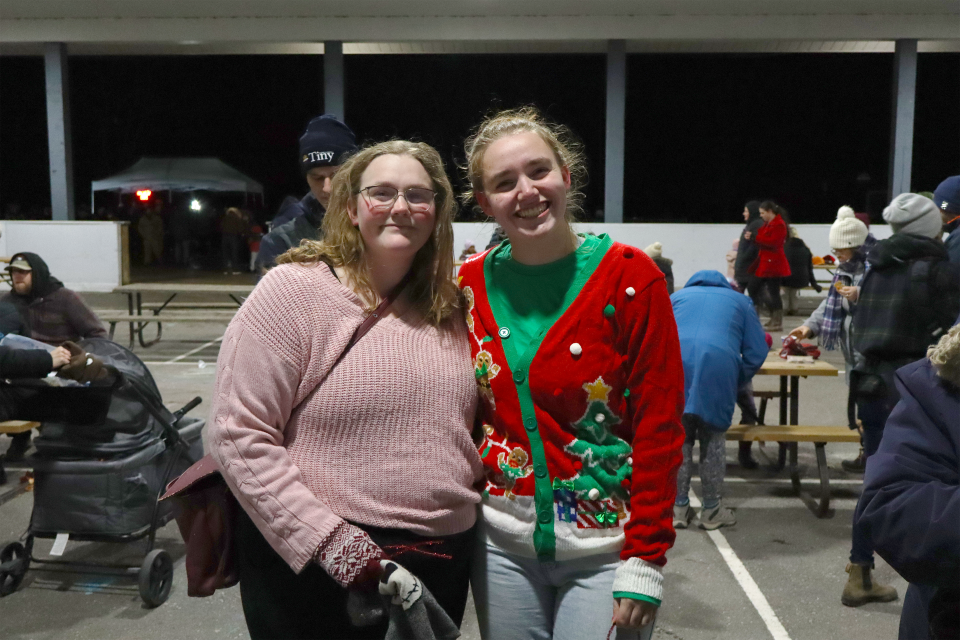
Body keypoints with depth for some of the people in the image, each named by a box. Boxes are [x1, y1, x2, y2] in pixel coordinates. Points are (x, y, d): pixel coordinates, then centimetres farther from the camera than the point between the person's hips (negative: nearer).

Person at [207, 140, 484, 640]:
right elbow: (239, 437, -15)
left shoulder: (447, 308, 5)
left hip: (443, 563, 5)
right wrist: (333, 543, -18)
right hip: (315, 571, -5)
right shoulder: (295, 289, -11)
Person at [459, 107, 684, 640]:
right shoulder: (471, 283, 1)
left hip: (605, 549, -3)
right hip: (502, 543, 3)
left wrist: (643, 564, -12)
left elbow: (659, 430, -10)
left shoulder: (629, 277, -10)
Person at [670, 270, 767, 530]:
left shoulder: (676, 297, 32)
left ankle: (678, 508, 14)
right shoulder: (740, 301, 29)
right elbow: (757, 352, 18)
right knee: (713, 438, 11)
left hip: (673, 364, 1)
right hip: (718, 365, -1)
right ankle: (712, 511, 16)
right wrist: (736, 383, 26)